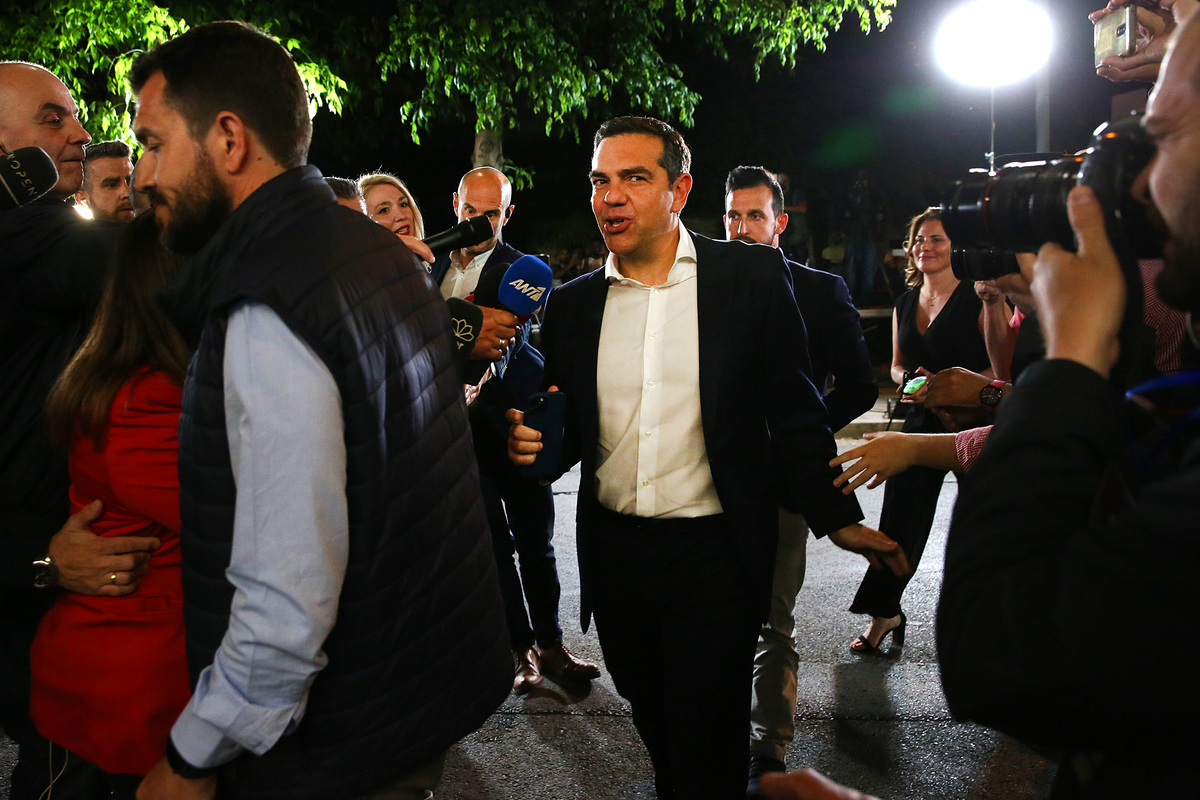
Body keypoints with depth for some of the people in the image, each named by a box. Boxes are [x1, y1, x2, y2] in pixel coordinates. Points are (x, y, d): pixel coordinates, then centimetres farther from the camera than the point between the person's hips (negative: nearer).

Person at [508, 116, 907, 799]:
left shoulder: (751, 275, -4)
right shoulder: (572, 304, 6)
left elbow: (793, 409, -1)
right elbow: (568, 434, 12)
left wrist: (835, 516, -3)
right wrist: (532, 442, -9)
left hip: (714, 558, -3)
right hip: (613, 556, 4)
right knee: (657, 729, 18)